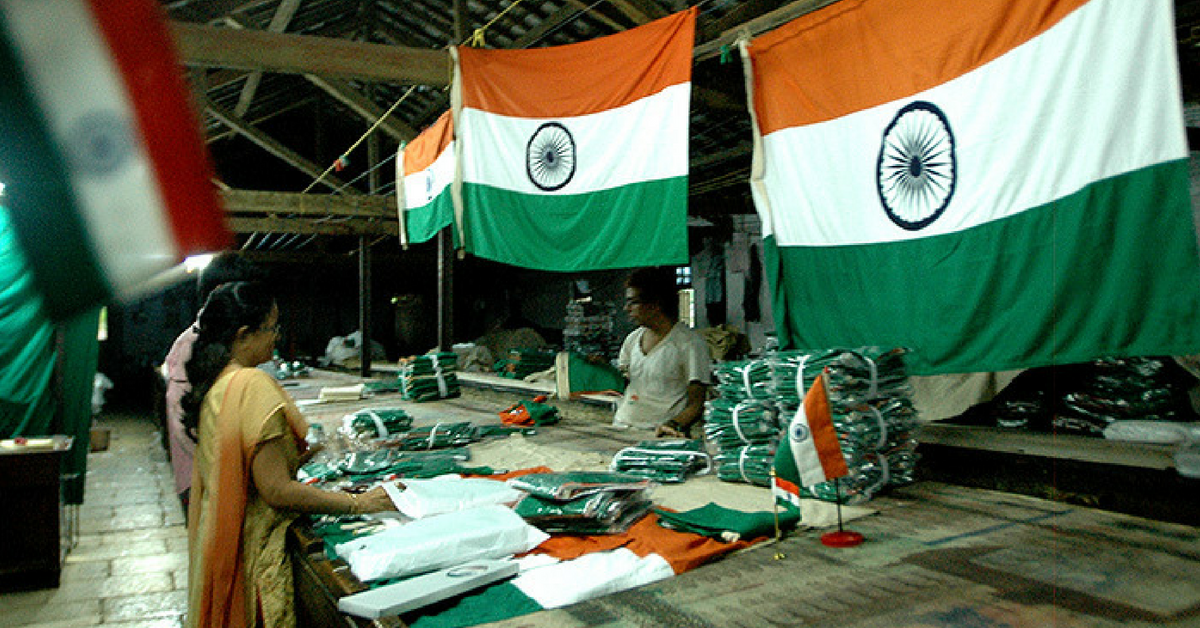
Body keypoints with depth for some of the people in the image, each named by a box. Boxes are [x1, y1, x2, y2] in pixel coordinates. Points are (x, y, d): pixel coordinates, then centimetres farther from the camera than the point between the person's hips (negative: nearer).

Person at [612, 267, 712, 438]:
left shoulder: (690, 343, -5)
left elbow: (696, 404, -8)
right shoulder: (632, 339, 15)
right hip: (621, 429, 6)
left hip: (658, 433, -6)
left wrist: (675, 425, -26)